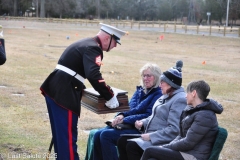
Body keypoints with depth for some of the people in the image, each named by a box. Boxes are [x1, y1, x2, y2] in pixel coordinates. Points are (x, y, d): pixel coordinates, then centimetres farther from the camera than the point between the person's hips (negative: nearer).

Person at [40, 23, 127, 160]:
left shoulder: (85, 43, 17)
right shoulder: (93, 48, -14)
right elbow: (94, 76, -27)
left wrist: (78, 85, 38)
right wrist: (110, 96, -21)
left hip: (56, 89, 10)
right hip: (64, 93, -10)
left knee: (60, 132, 19)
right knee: (68, 134, -5)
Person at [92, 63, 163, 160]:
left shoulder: (158, 95, -6)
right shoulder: (140, 90, 18)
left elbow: (149, 116, -16)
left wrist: (124, 119, -18)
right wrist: (121, 115, -6)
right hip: (128, 124, 8)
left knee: (106, 135, -24)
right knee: (98, 134, -13)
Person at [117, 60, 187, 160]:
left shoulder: (179, 100, -17)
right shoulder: (167, 96, 15)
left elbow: (174, 130, -24)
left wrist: (151, 136, -22)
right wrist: (143, 123, 5)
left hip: (162, 142, -10)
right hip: (151, 135, 10)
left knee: (132, 146, -23)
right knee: (122, 141, -1)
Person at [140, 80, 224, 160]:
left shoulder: (205, 116, -17)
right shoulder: (192, 110, 14)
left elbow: (188, 143, -19)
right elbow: (181, 135, 16)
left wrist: (166, 147, -8)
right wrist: (165, 146, 1)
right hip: (186, 151, 9)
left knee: (149, 151, -14)